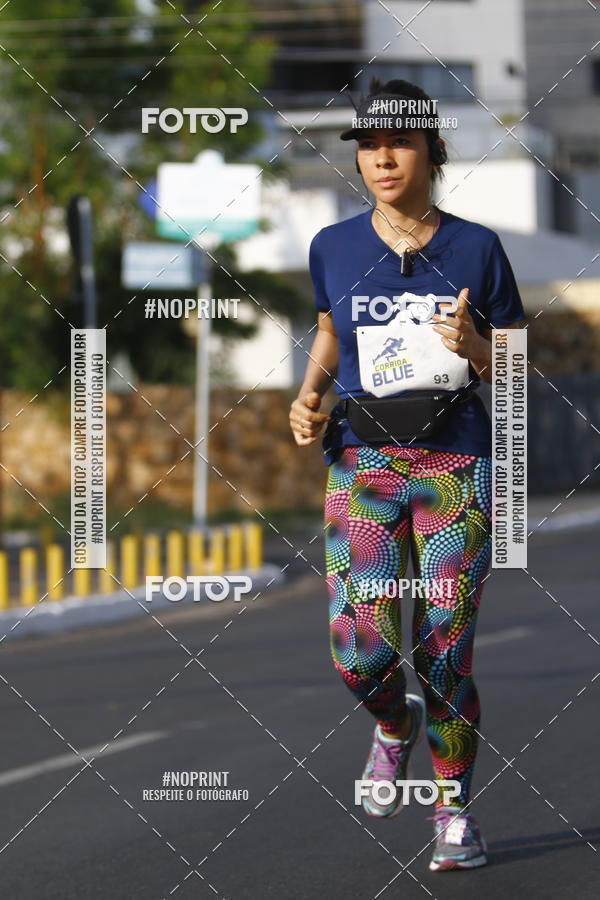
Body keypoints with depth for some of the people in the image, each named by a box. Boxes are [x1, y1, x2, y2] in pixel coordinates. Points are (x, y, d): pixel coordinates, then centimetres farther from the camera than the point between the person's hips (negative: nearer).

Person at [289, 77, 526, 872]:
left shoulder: (476, 248, 0)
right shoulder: (333, 247, 5)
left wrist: (471, 347, -17)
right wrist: (309, 395, 5)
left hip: (457, 463, -1)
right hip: (363, 461, 1)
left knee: (446, 657, -3)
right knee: (360, 653, -12)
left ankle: (454, 810, 16)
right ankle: (396, 725, 23)